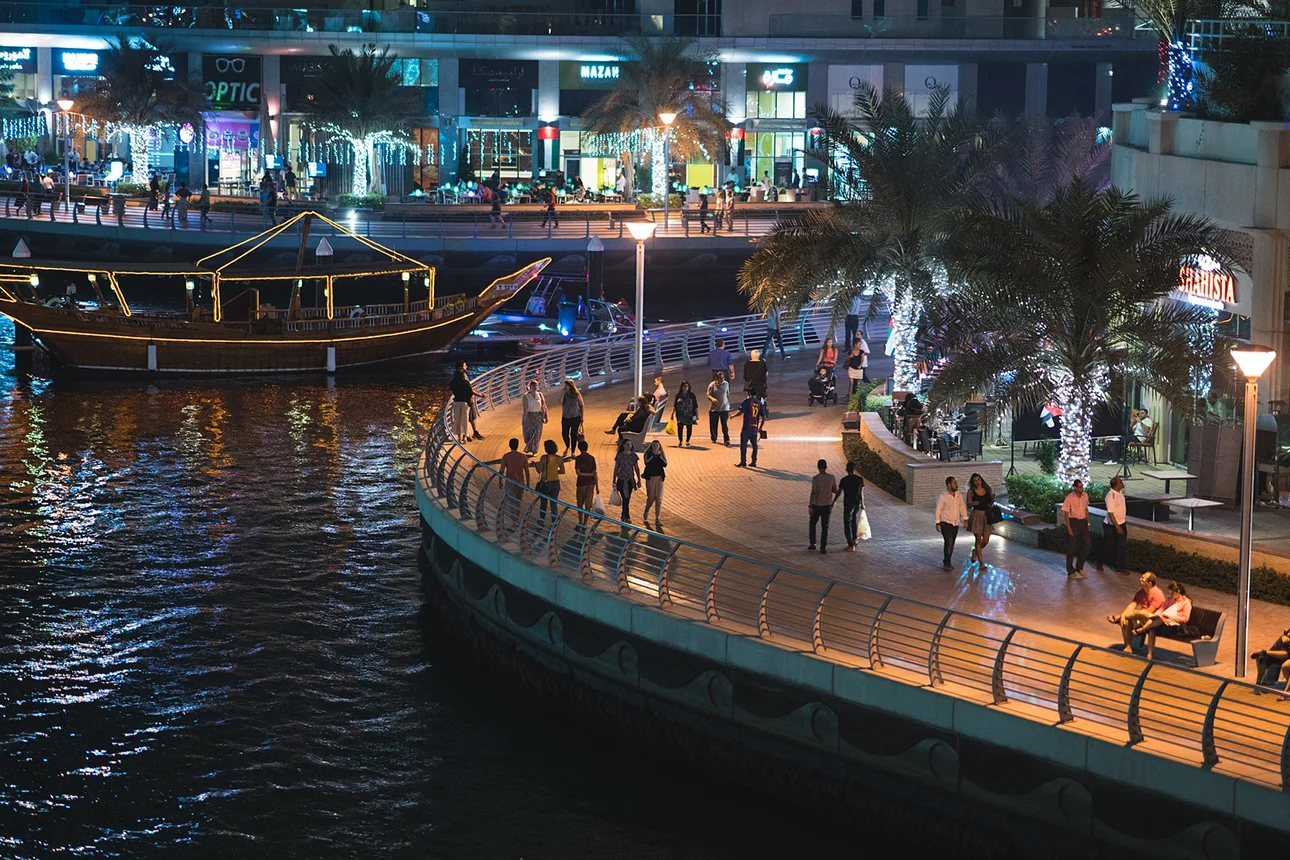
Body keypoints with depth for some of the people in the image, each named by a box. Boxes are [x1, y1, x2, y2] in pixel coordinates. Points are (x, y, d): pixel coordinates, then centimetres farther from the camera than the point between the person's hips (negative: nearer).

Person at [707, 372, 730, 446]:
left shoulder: (726, 384, 5)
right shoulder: (712, 385, -6)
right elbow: (708, 395, -8)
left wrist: (729, 405, 17)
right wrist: (712, 399, -31)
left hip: (724, 408, 1)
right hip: (714, 408, -1)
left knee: (725, 425, -8)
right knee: (713, 425, 9)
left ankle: (727, 440, -11)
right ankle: (714, 438, 29)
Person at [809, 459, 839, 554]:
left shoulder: (815, 478, -14)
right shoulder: (831, 478, -4)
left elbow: (813, 493, -17)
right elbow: (835, 491, 4)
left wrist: (810, 506, -13)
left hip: (816, 505, -2)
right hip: (827, 505, 2)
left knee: (812, 524, 20)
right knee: (825, 527, 7)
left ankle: (812, 544, 21)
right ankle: (823, 548, 3)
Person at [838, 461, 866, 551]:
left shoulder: (844, 480, -12)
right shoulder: (860, 479, -4)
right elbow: (861, 493, 2)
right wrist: (862, 504, 16)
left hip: (848, 503, -4)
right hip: (858, 503, 4)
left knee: (847, 524, 2)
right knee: (855, 520, 29)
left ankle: (851, 546, -3)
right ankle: (854, 539, 41)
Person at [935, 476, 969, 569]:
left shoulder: (958, 495, 5)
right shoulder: (943, 497, -11)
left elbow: (962, 507, 10)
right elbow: (938, 510, -9)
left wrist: (965, 519, 2)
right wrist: (937, 523, -11)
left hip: (955, 523, 6)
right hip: (945, 523, -6)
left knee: (952, 544, 9)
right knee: (949, 542, -15)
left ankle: (946, 561, 23)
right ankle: (946, 563, -6)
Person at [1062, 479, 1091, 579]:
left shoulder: (1084, 496, 4)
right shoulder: (1069, 498, -14)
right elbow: (1066, 513, -11)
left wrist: (1088, 522, 13)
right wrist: (1068, 528, -14)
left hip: (1083, 522, 6)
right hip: (1073, 522, -6)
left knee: (1087, 546, 5)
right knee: (1071, 548, 2)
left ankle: (1079, 568, 22)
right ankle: (1070, 572, 14)